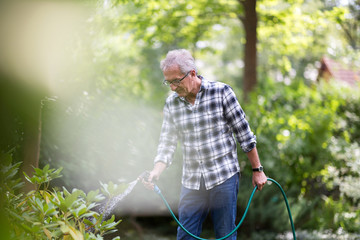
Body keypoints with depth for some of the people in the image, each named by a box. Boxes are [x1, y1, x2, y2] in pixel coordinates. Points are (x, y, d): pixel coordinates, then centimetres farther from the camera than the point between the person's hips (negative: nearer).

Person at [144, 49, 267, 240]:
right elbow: (167, 144, 6)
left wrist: (257, 170, -1)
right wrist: (156, 172, -12)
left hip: (224, 176, -3)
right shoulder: (171, 103, 4)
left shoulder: (221, 92, -7)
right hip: (191, 181, 4)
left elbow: (244, 134, -3)